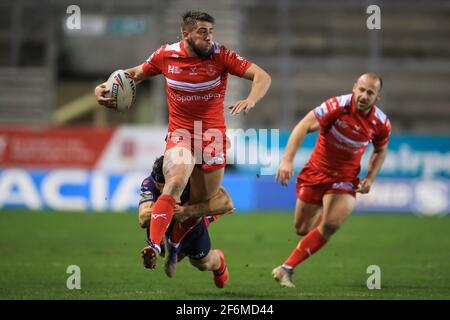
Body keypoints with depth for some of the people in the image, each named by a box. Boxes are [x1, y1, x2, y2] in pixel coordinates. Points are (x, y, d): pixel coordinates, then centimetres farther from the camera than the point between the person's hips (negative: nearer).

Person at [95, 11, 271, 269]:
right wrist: (106, 87, -1)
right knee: (176, 182, -29)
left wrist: (250, 100, -33)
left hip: (213, 135, 1)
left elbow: (262, 77, -13)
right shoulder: (166, 55, -4)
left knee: (204, 201, 4)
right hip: (180, 134, -1)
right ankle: (154, 246, -37)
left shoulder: (221, 56, -8)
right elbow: (137, 74, 15)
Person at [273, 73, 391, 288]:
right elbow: (304, 126, -27)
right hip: (316, 172, -1)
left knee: (330, 225, -23)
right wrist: (287, 160, -37)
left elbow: (381, 151, 12)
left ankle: (287, 268, -15)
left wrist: (370, 178, -3)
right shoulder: (338, 106, -22)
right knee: (302, 229, 10)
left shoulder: (381, 123, -10)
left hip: (345, 177, 1)